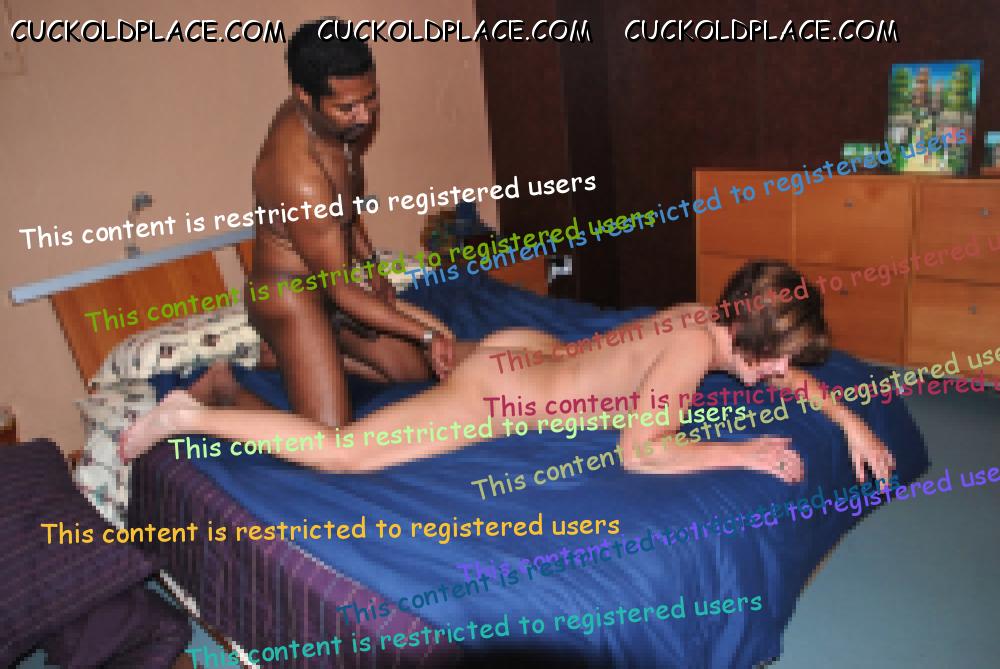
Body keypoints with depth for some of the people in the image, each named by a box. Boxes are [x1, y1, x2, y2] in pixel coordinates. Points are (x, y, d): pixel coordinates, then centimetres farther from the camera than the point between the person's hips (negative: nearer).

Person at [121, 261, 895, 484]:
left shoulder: (709, 317, 0)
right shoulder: (693, 349, -25)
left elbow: (785, 369, 16)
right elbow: (637, 452, -29)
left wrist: (847, 416, 4)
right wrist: (741, 453, -23)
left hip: (527, 349, 9)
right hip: (499, 394, -9)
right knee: (339, 452, -11)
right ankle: (190, 414, 1)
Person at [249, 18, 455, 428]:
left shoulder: (337, 118, -7)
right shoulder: (297, 175, -33)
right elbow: (343, 291, -25)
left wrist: (370, 264, 11)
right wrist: (426, 334, -21)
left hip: (327, 281, 9)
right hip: (291, 297, -9)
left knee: (416, 370, 17)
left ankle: (288, 354, 23)